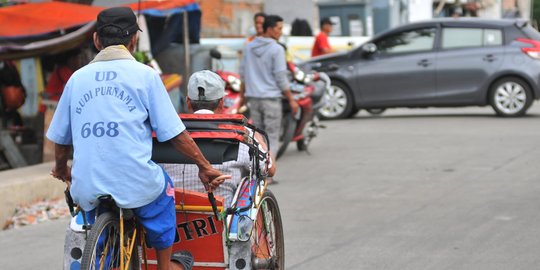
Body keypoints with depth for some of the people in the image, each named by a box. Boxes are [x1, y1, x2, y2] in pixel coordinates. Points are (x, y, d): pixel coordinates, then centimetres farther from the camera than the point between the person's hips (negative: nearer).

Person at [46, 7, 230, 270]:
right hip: (136, 184, -3)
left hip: (86, 189, 3)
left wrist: (61, 169, 34)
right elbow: (175, 133, -1)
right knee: (163, 189, 29)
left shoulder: (78, 77, 9)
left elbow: (61, 138, 15)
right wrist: (204, 167, 11)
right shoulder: (144, 74, -1)